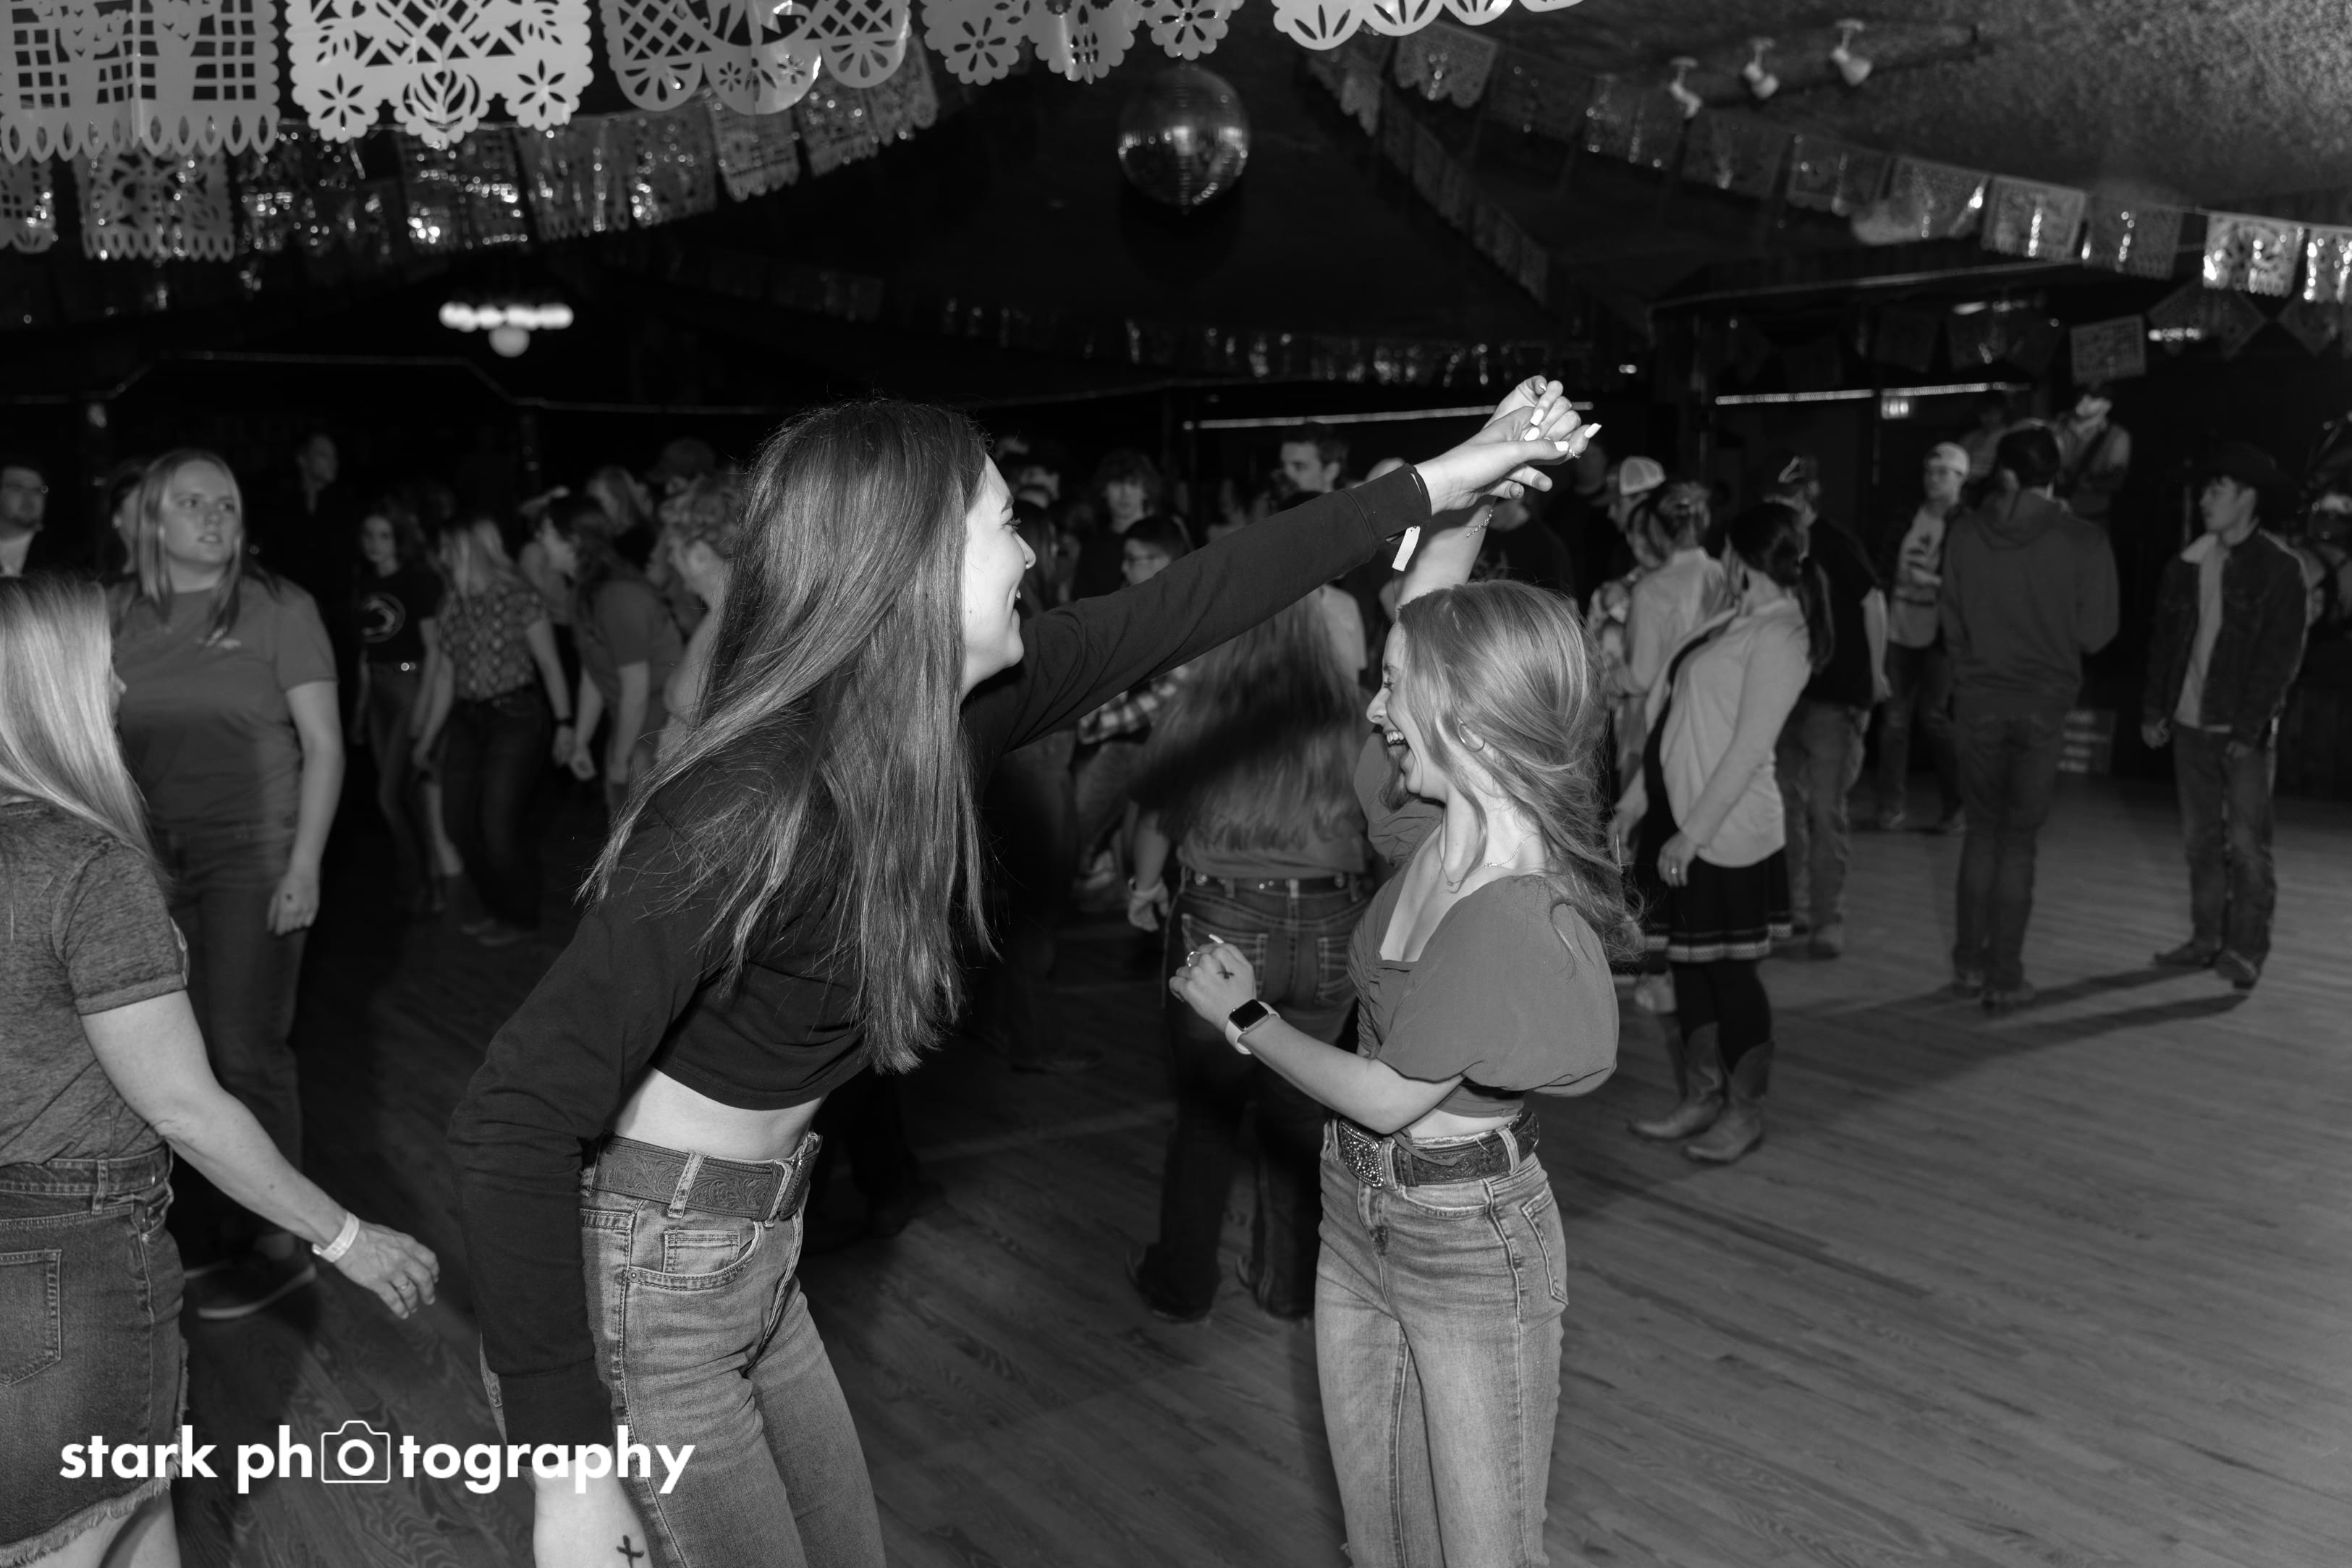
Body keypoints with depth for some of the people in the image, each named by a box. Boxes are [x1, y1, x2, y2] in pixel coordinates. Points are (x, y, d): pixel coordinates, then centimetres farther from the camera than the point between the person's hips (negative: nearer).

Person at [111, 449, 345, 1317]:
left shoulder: (278, 608, -4)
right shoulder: (117, 611, 6)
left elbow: (324, 745, -4)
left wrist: (304, 866, -10)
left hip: (252, 854, -3)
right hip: (150, 859, 4)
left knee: (247, 1051, -1)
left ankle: (276, 1243, 12)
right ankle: (199, 1230, 22)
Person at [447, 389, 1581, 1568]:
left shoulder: (951, 713, -7)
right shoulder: (759, 802, -30)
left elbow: (1168, 616, 3)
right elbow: (517, 1114, -30)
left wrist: (1436, 483, 9)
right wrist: (570, 1470, -31)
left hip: (750, 1261, 8)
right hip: (635, 1291, -8)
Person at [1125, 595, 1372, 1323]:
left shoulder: (1199, 703, -7)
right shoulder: (1347, 709, -6)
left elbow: (1156, 814, 7)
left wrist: (1145, 886, 26)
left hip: (1220, 923, -1)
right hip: (1328, 930, 2)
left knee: (1205, 1107, 13)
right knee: (1298, 1108, 15)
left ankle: (1181, 1283, 27)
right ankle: (1291, 1282, 29)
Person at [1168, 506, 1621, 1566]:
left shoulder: (1518, 921, -29)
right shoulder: (1434, 827, -8)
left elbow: (1384, 1096, -19)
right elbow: (1425, 622, -1)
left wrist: (1246, 1020, -5)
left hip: (1470, 1254, -7)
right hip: (1359, 1225, 7)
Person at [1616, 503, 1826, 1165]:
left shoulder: (1779, 636, -14)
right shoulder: (1730, 622, 11)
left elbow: (1749, 749, -19)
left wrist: (1692, 834, -20)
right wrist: (1635, 800, 15)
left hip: (1725, 831, -8)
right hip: (1679, 817, 8)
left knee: (1729, 969, 3)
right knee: (1687, 963, 14)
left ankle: (1744, 1111, 17)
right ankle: (1701, 1098, 26)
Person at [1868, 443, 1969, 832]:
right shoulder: (1906, 517, 9)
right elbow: (1886, 565, 17)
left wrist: (1933, 580, -20)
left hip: (1938, 636, -5)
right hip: (1899, 630, 5)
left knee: (1934, 717, -2)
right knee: (1894, 720, 4)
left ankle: (1957, 807, 15)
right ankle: (1893, 809, 10)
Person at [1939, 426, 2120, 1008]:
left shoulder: (1967, 532, -5)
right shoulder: (2084, 542, -10)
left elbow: (1951, 620, 2)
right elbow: (2096, 633, -7)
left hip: (1979, 698, 1)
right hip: (2045, 702, -1)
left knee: (1982, 829, 14)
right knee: (2018, 840, 6)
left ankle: (1969, 964, 17)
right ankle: (2005, 976, 9)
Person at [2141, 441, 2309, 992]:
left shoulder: (2279, 568, -6)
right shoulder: (2187, 565, 8)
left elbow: (2282, 655, -10)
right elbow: (2165, 640, 13)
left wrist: (2250, 728, -15)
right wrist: (2154, 708, 7)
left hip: (2245, 731, -5)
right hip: (2190, 723, 5)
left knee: (2245, 842, -4)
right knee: (2201, 839, 11)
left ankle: (2247, 951, 2)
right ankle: (2206, 939, 19)